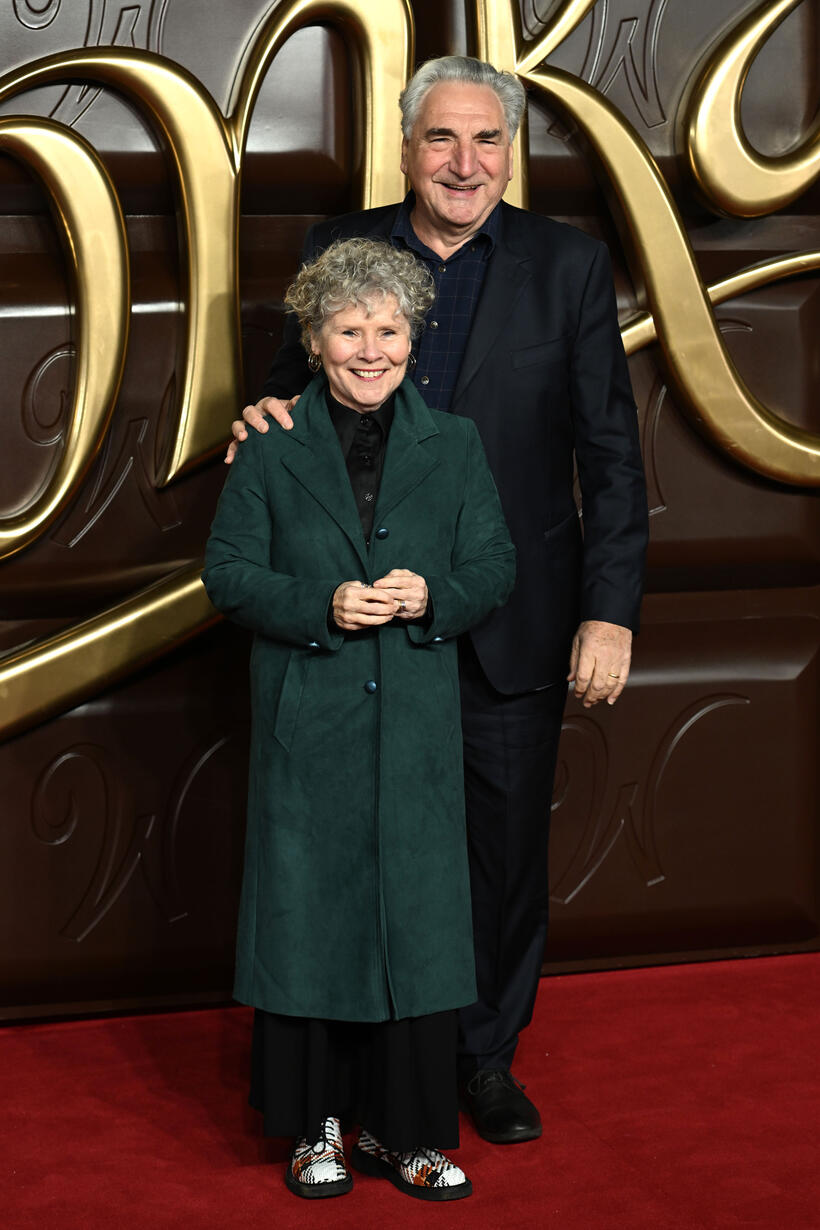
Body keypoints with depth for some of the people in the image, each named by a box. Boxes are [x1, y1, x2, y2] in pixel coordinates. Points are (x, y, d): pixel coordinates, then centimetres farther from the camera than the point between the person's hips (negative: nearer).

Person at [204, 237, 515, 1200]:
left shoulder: (454, 445, 6)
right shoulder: (270, 448, 1)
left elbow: (495, 569, 6)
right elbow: (228, 573, -1)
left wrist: (431, 597, -14)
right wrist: (322, 606, -16)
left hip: (416, 723, 2)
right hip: (307, 721, -1)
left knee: (414, 912, 4)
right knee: (309, 910, 4)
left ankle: (400, 1128, 16)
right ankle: (315, 1126, 18)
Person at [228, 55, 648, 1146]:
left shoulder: (569, 266, -1)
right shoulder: (340, 250, 3)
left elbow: (609, 451, -2)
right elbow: (302, 384, 14)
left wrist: (610, 609, -9)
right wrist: (269, 415, -12)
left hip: (513, 625, 0)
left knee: (508, 843, 10)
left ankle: (488, 1056, 27)